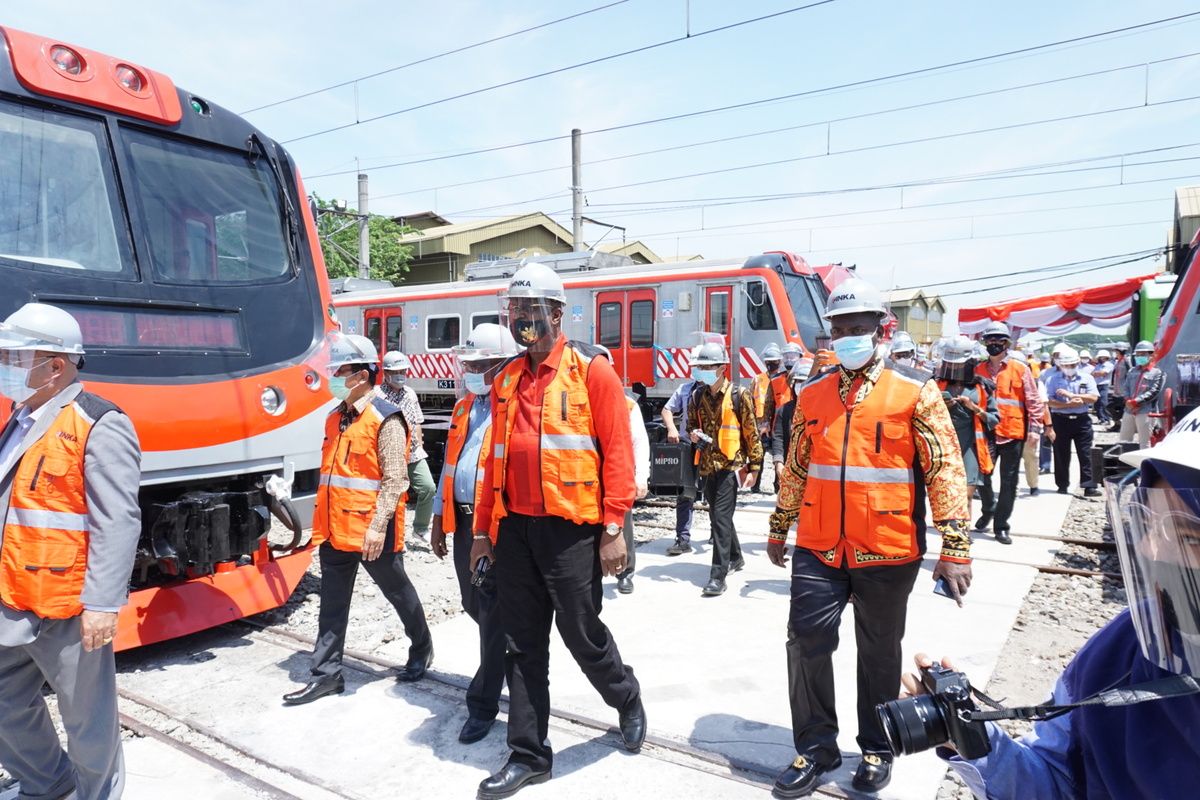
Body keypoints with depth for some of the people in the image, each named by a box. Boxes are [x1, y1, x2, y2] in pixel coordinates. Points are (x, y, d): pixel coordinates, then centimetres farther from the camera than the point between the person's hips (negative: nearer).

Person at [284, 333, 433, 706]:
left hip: (371, 532, -7)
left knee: (398, 592, 11)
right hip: (335, 528, 8)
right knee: (332, 604, 11)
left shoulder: (386, 419, -15)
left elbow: (395, 479, -19)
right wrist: (322, 521, 18)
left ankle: (422, 649, 32)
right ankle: (326, 674, 21)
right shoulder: (335, 417, 11)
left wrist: (378, 526, -23)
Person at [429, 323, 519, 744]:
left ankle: (483, 705, 14)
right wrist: (439, 518, 19)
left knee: (494, 614, 2)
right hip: (463, 521, 8)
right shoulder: (464, 406, 15)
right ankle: (512, 655, 43)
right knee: (475, 606, 18)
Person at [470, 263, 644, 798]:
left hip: (571, 528, -5)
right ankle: (528, 754, 26)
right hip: (514, 529, 6)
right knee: (523, 644, 11)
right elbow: (496, 458, 15)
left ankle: (627, 701, 37)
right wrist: (483, 527, 14)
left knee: (582, 633, 6)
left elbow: (617, 453, -10)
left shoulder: (592, 371, -6)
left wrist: (613, 528, -14)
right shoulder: (506, 380, 12)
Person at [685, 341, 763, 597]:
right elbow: (691, 424, 21)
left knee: (721, 518, -11)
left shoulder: (738, 395, -7)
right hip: (707, 467, 6)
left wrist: (754, 467, -3)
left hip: (730, 465, -6)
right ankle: (735, 558, 38)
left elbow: (751, 433, -3)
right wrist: (693, 434, -3)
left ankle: (718, 576, -8)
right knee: (719, 516, 17)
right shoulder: (697, 396, 8)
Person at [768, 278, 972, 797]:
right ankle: (816, 748, 22)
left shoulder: (916, 392, -5)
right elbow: (796, 468, 14)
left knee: (879, 653, 13)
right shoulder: (813, 394, 7)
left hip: (887, 554, -3)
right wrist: (779, 529, 19)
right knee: (806, 642, 3)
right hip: (819, 549, 3)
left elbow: (946, 470, -7)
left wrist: (955, 547, -12)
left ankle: (876, 749, 34)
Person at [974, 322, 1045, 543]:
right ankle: (988, 510, 30)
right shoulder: (978, 370, 7)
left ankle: (1001, 525, 12)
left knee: (1009, 481, 4)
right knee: (983, 476, 4)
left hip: (1013, 433, -2)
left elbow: (1033, 400, -1)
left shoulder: (1020, 369, -1)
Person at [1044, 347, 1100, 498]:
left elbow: (1093, 398, -6)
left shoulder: (1087, 378, 7)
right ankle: (1063, 485, 16)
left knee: (1085, 454, -1)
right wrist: (1069, 404, -19)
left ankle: (1089, 486, 0)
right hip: (1061, 420, 0)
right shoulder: (1053, 380, 3)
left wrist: (1071, 395, -14)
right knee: (1061, 455, 5)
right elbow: (1049, 401, -7)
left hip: (1082, 420, 1)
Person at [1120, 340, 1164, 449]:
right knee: (1123, 440, 11)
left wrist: (1136, 401, -17)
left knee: (1144, 442, -1)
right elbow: (1126, 387, 11)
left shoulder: (1157, 372, -2)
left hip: (1146, 411, -6)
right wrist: (1128, 400, -8)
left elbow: (1154, 391, -11)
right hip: (1129, 410, 6)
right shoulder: (1132, 371, 16)